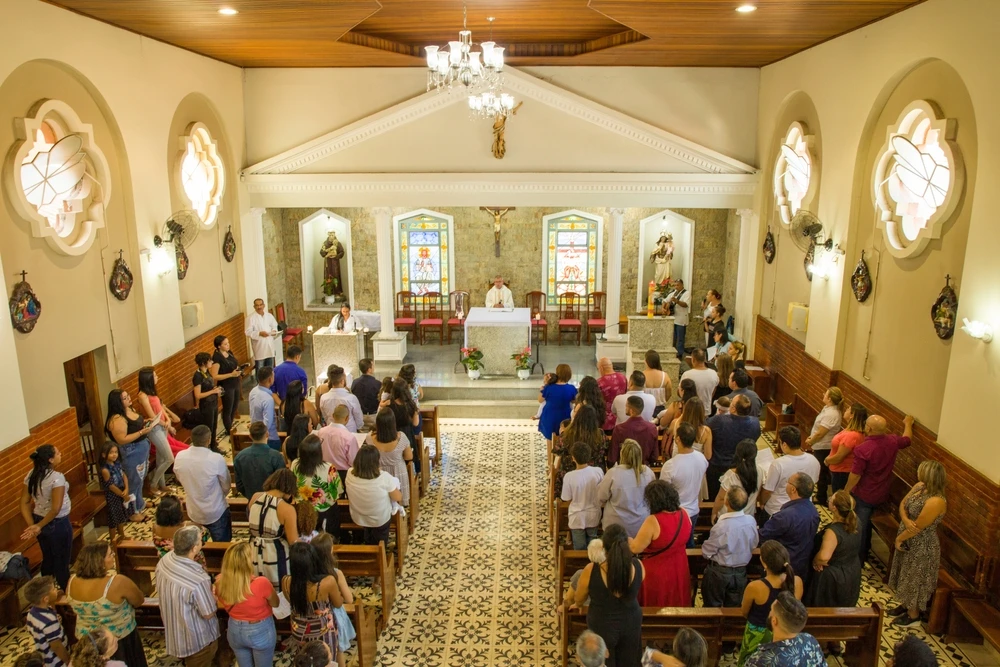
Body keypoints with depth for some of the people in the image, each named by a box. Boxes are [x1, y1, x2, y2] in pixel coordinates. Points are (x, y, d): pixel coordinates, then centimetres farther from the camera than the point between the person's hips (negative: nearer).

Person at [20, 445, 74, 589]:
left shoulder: (31, 475, -3)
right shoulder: (57, 477, -25)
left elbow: (24, 502, 0)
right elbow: (56, 508, -28)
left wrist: (32, 525, -3)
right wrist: (39, 526, -15)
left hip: (39, 521, 7)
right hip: (58, 524, -7)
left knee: (47, 559, 24)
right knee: (61, 562, 11)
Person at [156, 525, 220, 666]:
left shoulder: (164, 562, -18)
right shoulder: (198, 580, -40)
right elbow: (209, 614, -25)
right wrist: (214, 594, -7)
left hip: (173, 631, 6)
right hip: (197, 639, -6)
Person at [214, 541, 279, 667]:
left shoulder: (220, 581, -20)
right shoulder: (261, 583, -33)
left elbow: (222, 605, 1)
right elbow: (275, 603, -12)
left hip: (235, 631, 4)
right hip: (260, 632, -3)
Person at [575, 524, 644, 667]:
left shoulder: (591, 571, -30)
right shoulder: (638, 566, -23)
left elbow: (578, 600, -9)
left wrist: (578, 604, 14)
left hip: (602, 627, -2)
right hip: (631, 624, 2)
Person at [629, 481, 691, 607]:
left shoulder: (653, 521, -30)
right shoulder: (684, 514, -11)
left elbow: (636, 548, -21)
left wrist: (625, 538, -3)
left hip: (657, 574, -6)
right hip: (679, 571, 6)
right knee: (676, 604, 25)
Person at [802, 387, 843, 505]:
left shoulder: (830, 414, -28)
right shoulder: (829, 408, 3)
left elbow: (820, 433, -25)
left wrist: (809, 442, -10)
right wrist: (811, 438, 6)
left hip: (823, 448, -9)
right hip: (822, 446, 9)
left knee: (821, 472, 6)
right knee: (822, 472, 21)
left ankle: (821, 498, 20)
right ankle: (821, 494, 35)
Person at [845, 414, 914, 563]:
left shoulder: (863, 449, -30)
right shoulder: (892, 441, -9)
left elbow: (855, 475, -23)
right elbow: (907, 439, 15)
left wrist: (846, 491, -9)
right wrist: (908, 424, 34)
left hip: (863, 495, -7)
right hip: (880, 494, 7)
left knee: (859, 527, 8)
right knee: (866, 523, 26)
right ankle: (864, 553, 42)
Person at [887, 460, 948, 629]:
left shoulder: (935, 502, -33)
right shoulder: (919, 487, -8)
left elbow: (918, 528, -26)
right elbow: (902, 504, 0)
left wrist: (899, 538, -12)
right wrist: (905, 520, -21)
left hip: (921, 547, -8)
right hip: (908, 541, 8)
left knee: (914, 580, 12)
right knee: (905, 576, 25)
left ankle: (913, 616, 32)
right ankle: (905, 605, 46)